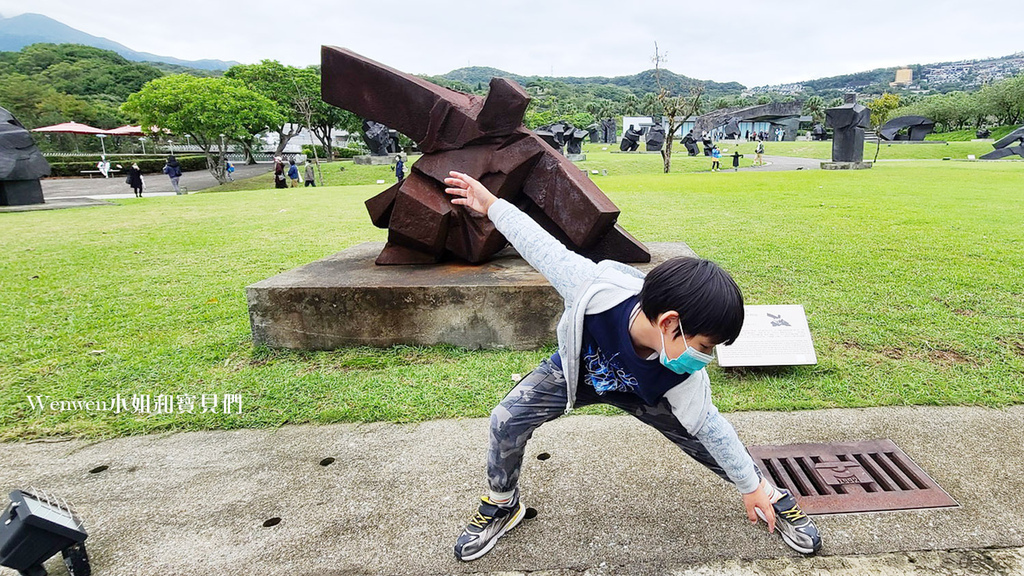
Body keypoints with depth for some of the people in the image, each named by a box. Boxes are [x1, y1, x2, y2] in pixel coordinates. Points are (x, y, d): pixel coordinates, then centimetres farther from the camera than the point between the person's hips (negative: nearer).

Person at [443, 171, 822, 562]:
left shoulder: (683, 374, -33)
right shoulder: (596, 288, -46)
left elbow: (710, 425, -16)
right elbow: (543, 247, -32)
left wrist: (751, 486, -4)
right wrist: (492, 205, -23)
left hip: (642, 391, 1)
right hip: (576, 369, 0)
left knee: (699, 438, -1)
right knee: (507, 421, -15)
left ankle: (773, 498, 29)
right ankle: (502, 506, 13)